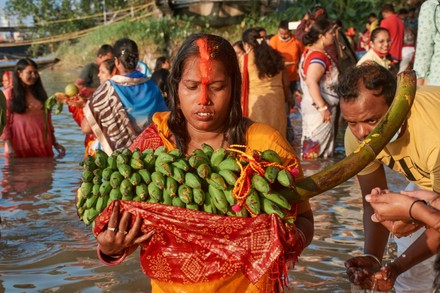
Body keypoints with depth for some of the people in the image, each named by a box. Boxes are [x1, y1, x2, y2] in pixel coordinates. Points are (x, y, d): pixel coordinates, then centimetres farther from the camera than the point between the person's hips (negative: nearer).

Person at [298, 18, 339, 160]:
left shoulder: (309, 51, 8)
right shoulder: (318, 56, -22)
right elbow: (311, 82, -33)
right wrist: (323, 108, -32)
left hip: (314, 106, 10)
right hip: (318, 109, -10)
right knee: (316, 151, -4)